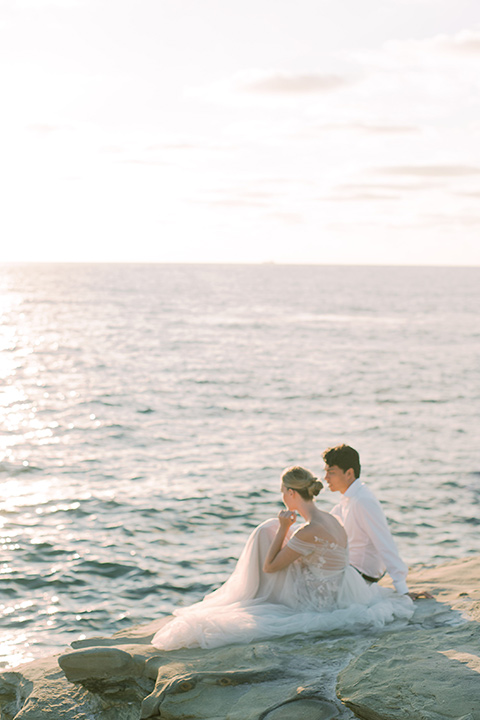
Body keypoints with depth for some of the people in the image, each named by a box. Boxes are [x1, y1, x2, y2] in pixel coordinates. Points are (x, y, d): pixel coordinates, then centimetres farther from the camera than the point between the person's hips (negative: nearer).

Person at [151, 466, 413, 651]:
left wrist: (283, 528, -11)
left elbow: (269, 567, -16)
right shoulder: (329, 519, 0)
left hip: (320, 599, -8)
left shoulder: (308, 532, -27)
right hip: (337, 588, 8)